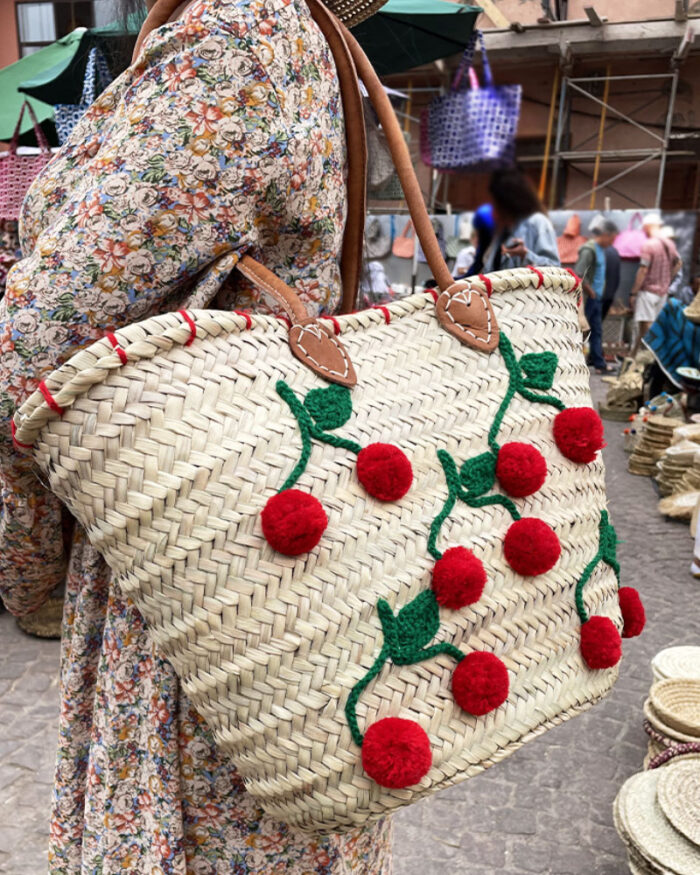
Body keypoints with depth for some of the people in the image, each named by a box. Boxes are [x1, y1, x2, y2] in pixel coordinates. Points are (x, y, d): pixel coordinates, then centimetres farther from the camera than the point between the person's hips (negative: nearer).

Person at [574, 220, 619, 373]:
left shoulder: (600, 249, 13)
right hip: (587, 298, -9)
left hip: (596, 298, 9)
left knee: (597, 331, 11)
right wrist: (590, 291, -15)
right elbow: (579, 275, -24)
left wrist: (600, 290, 13)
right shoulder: (589, 250, -16)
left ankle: (599, 363, 16)